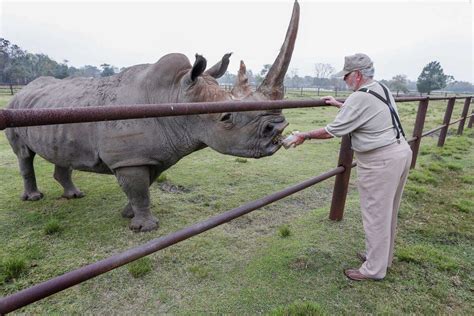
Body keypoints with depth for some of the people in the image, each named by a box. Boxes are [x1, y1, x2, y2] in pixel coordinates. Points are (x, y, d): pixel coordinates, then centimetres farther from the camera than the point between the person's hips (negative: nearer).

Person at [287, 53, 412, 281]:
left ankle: (374, 269, 16)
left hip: (381, 162, -10)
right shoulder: (382, 89, 11)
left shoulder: (359, 98, -18)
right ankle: (382, 256, 36)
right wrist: (339, 105, 30)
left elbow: (332, 131, -14)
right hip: (401, 152, 10)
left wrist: (305, 136, -2)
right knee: (387, 212, 19)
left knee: (376, 215, 2)